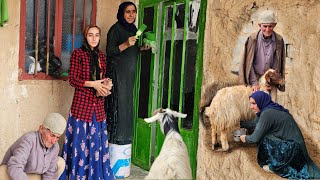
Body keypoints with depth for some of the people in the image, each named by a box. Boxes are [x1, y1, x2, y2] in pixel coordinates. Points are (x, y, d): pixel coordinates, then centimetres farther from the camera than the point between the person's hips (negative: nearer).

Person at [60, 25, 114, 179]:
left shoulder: (101, 56, 14)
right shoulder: (78, 53, -3)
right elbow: (72, 79, -8)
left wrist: (106, 84, -2)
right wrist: (92, 84, -17)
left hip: (98, 105, 5)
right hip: (82, 104, -5)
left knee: (97, 141, 9)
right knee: (80, 140, -1)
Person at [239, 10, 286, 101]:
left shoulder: (279, 40, -6)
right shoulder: (252, 39, -12)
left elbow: (278, 62, 2)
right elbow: (248, 62, -10)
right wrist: (254, 82, -13)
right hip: (254, 77, -2)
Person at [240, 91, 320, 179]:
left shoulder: (267, 113, -21)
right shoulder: (272, 108, 5)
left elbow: (256, 137, -17)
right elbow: (256, 123, 17)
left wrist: (245, 138, 2)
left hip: (290, 147, -9)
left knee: (262, 138, -13)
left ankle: (274, 166, 4)